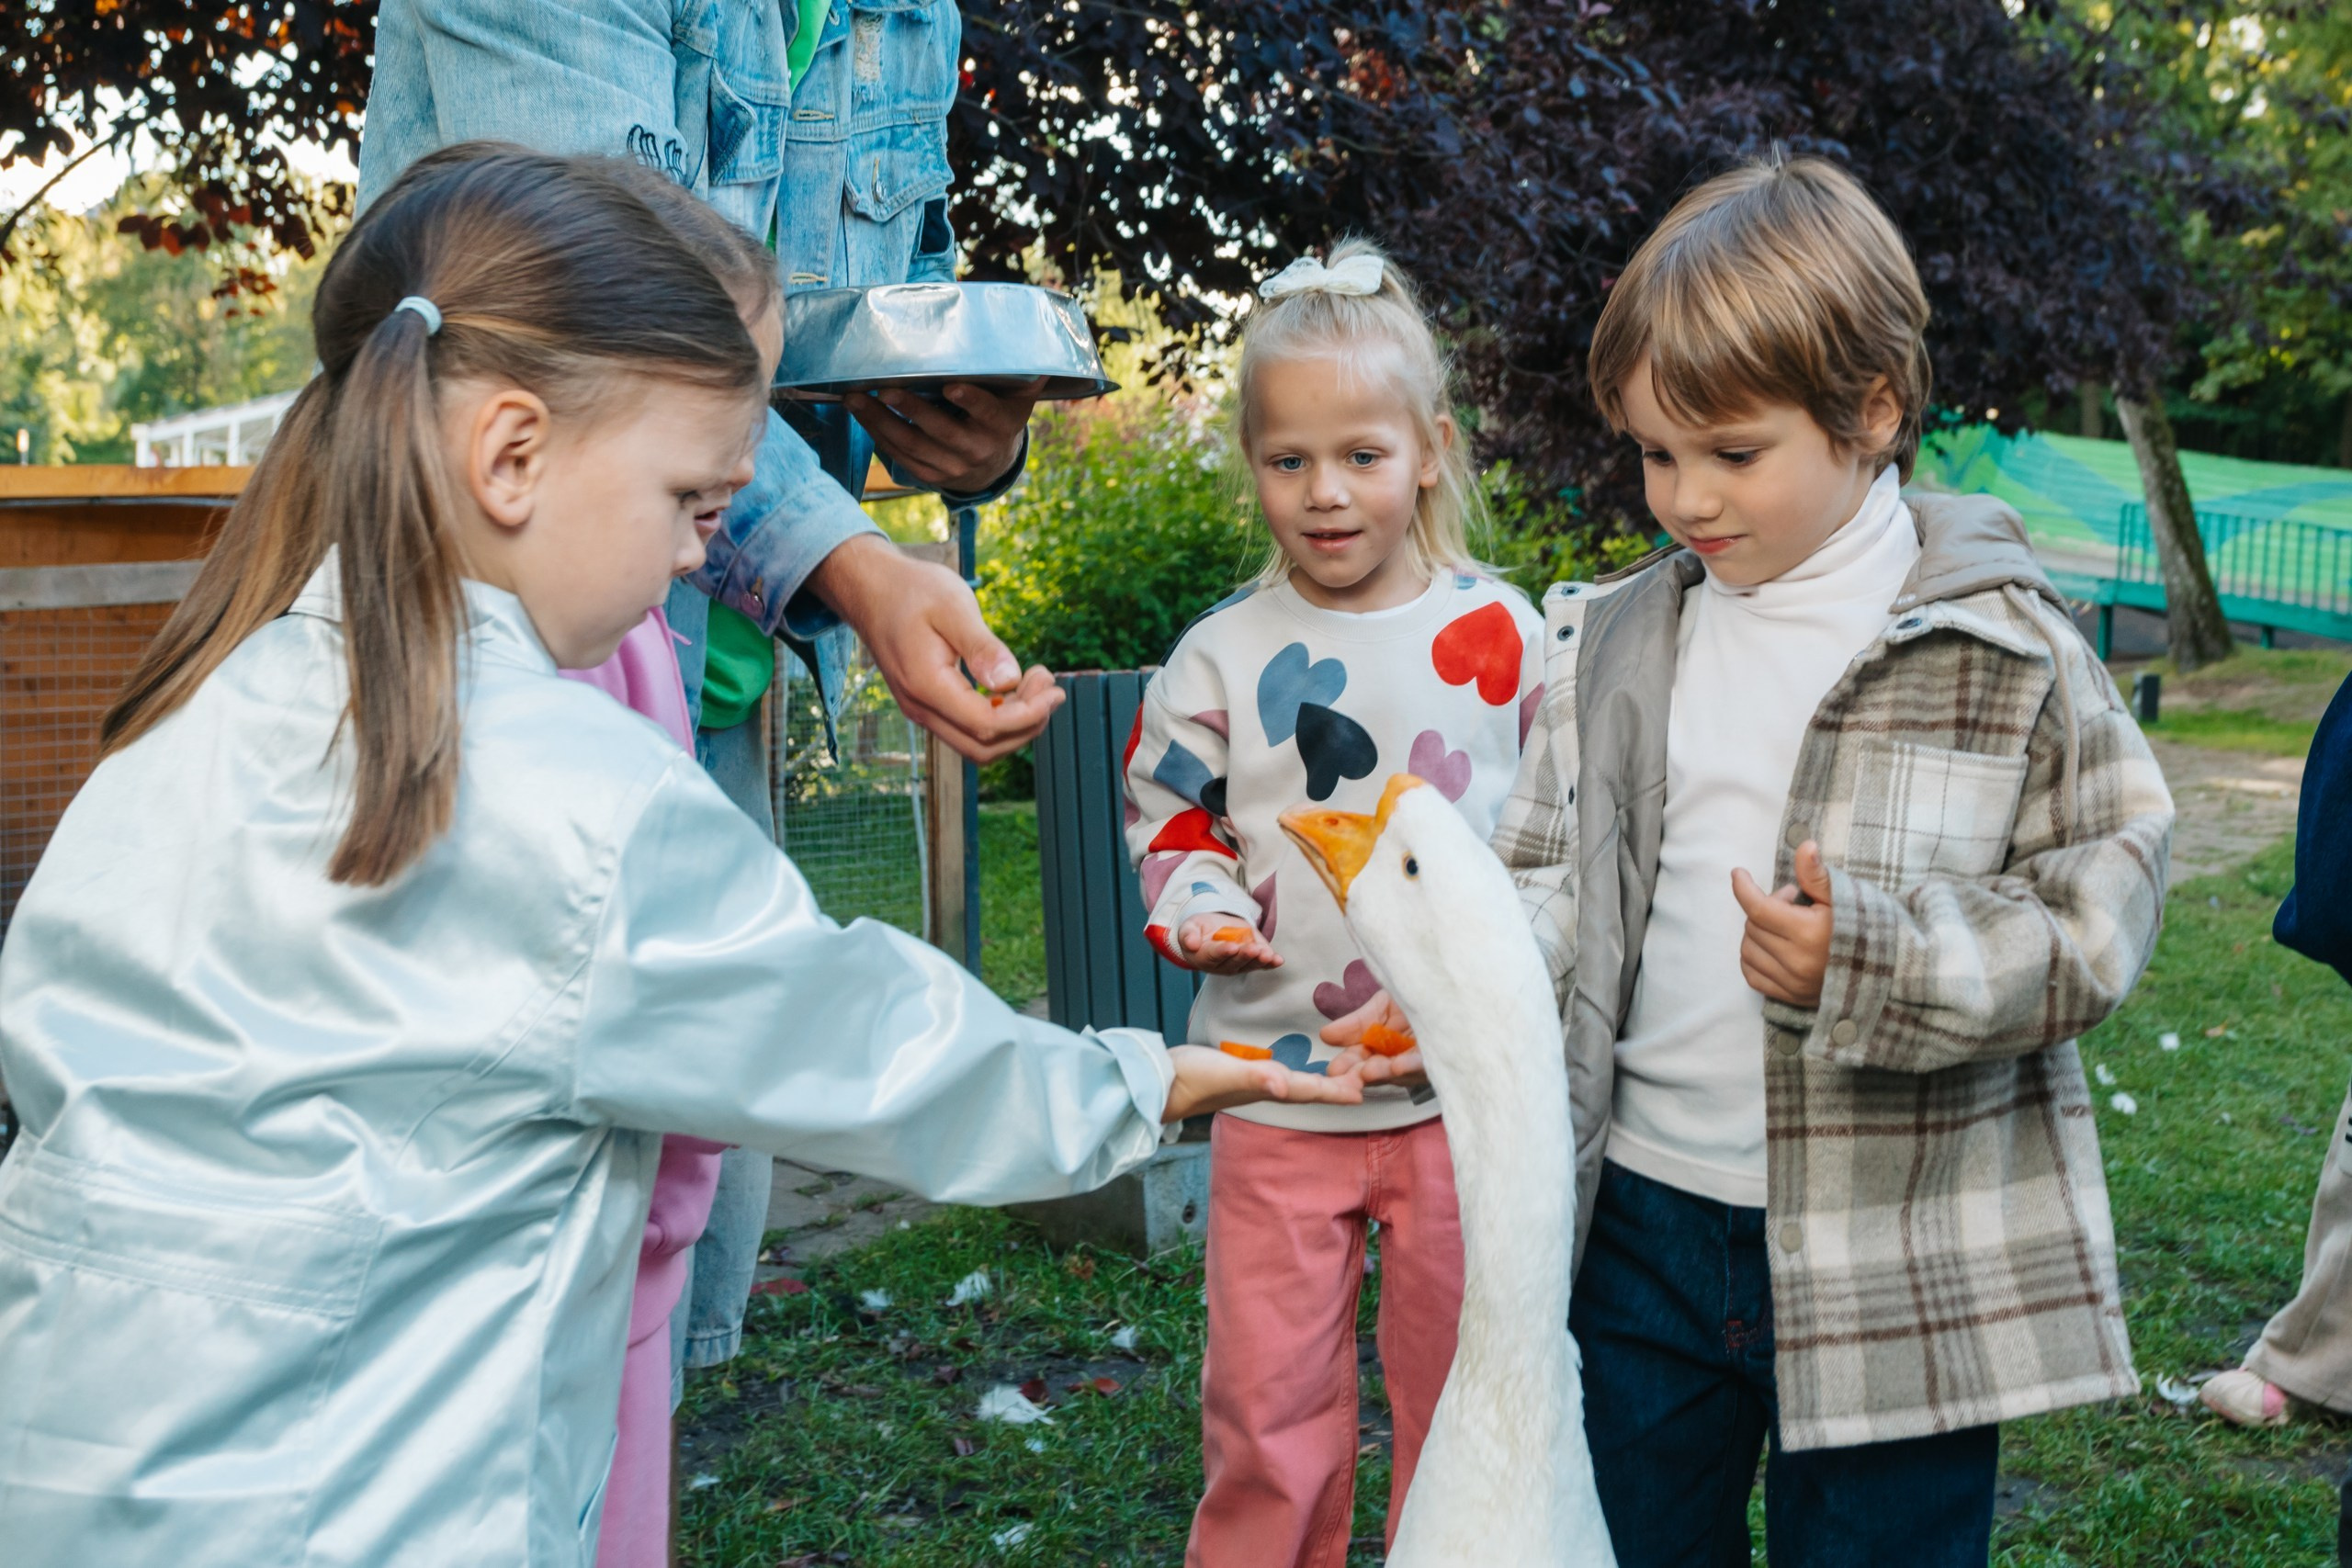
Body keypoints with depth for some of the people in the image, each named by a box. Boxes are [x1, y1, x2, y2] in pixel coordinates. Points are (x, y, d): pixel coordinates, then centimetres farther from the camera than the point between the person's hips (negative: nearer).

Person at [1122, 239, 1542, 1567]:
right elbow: (1167, 812, 7)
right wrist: (1194, 909, -12)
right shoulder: (1221, 656, -1)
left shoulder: (1499, 633, 0)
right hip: (1277, 1093, 0)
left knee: (1459, 1379, 15)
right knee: (1268, 1391, 9)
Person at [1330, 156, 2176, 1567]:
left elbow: (2103, 905, -7)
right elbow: (1552, 884, 8)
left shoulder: (2007, 649, -7)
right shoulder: (1611, 643, 3)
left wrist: (1878, 958, -21)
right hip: (1644, 1223, 4)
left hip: (1895, 1265, -3)